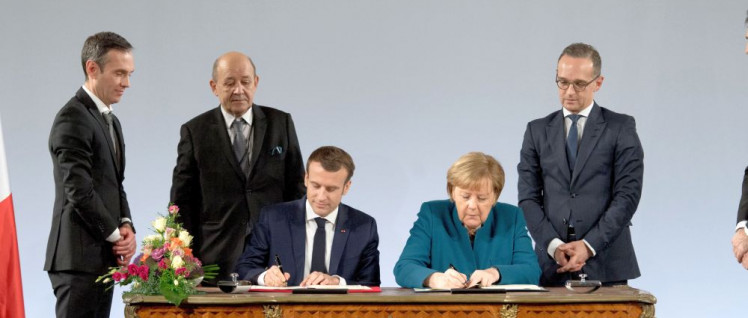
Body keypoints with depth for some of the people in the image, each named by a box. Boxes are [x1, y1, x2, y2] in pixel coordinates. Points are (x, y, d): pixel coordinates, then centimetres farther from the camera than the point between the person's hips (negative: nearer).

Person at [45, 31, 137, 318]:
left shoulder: (111, 121, 19)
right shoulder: (72, 118, -12)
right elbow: (79, 190, -18)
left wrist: (126, 226, 3)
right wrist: (116, 235, -10)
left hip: (103, 258, 9)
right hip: (79, 258, -9)